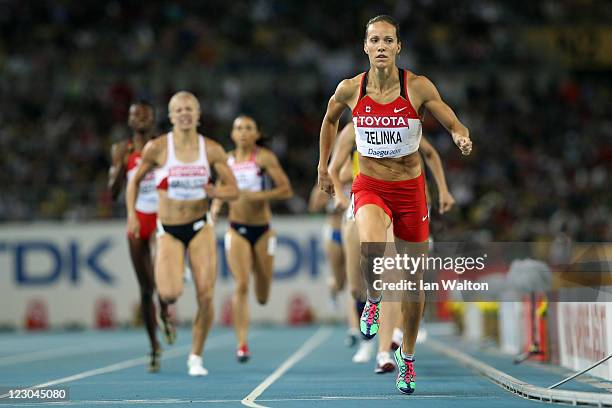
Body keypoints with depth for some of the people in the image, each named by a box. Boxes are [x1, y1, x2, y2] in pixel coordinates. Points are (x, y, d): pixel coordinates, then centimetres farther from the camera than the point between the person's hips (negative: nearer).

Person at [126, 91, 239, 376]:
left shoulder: (212, 150, -2)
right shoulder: (157, 148, -7)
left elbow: (233, 190, 3)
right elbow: (135, 180, 7)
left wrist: (215, 192, -18)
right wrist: (131, 214, -4)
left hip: (200, 227, 2)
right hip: (169, 231, -2)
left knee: (206, 296, -8)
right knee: (171, 293, -22)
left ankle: (196, 357, 12)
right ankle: (165, 306, 19)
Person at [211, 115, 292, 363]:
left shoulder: (264, 157, -6)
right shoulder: (227, 160, 5)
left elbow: (286, 190, -11)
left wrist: (259, 195, -22)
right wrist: (215, 207, 2)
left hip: (262, 230, -1)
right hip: (237, 230, 1)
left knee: (262, 297, 10)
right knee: (241, 285, -17)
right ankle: (242, 344, -16)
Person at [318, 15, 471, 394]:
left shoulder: (418, 87, -11)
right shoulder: (350, 89, -7)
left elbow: (456, 125, -7)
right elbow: (330, 120, 15)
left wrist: (462, 138, -30)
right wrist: (323, 167, 17)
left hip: (410, 189, 1)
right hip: (370, 186, -1)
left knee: (414, 281, 7)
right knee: (371, 247, -33)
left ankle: (407, 356, 30)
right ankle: (373, 299, 1)